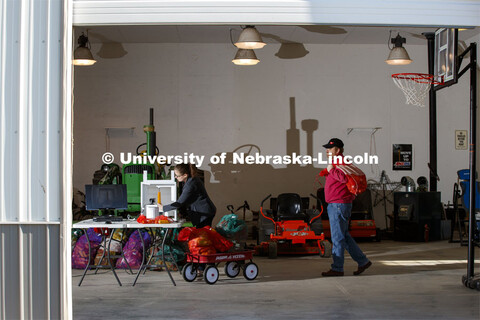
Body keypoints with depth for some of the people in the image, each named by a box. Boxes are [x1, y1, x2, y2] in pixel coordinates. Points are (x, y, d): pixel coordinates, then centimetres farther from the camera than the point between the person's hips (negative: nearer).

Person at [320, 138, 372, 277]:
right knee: (344, 236, 14)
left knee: (337, 238, -5)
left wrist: (331, 171, -22)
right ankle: (363, 261, 20)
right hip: (334, 205, 11)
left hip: (339, 204, -11)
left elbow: (345, 178, -31)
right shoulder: (335, 163, 20)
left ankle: (337, 269, 1)